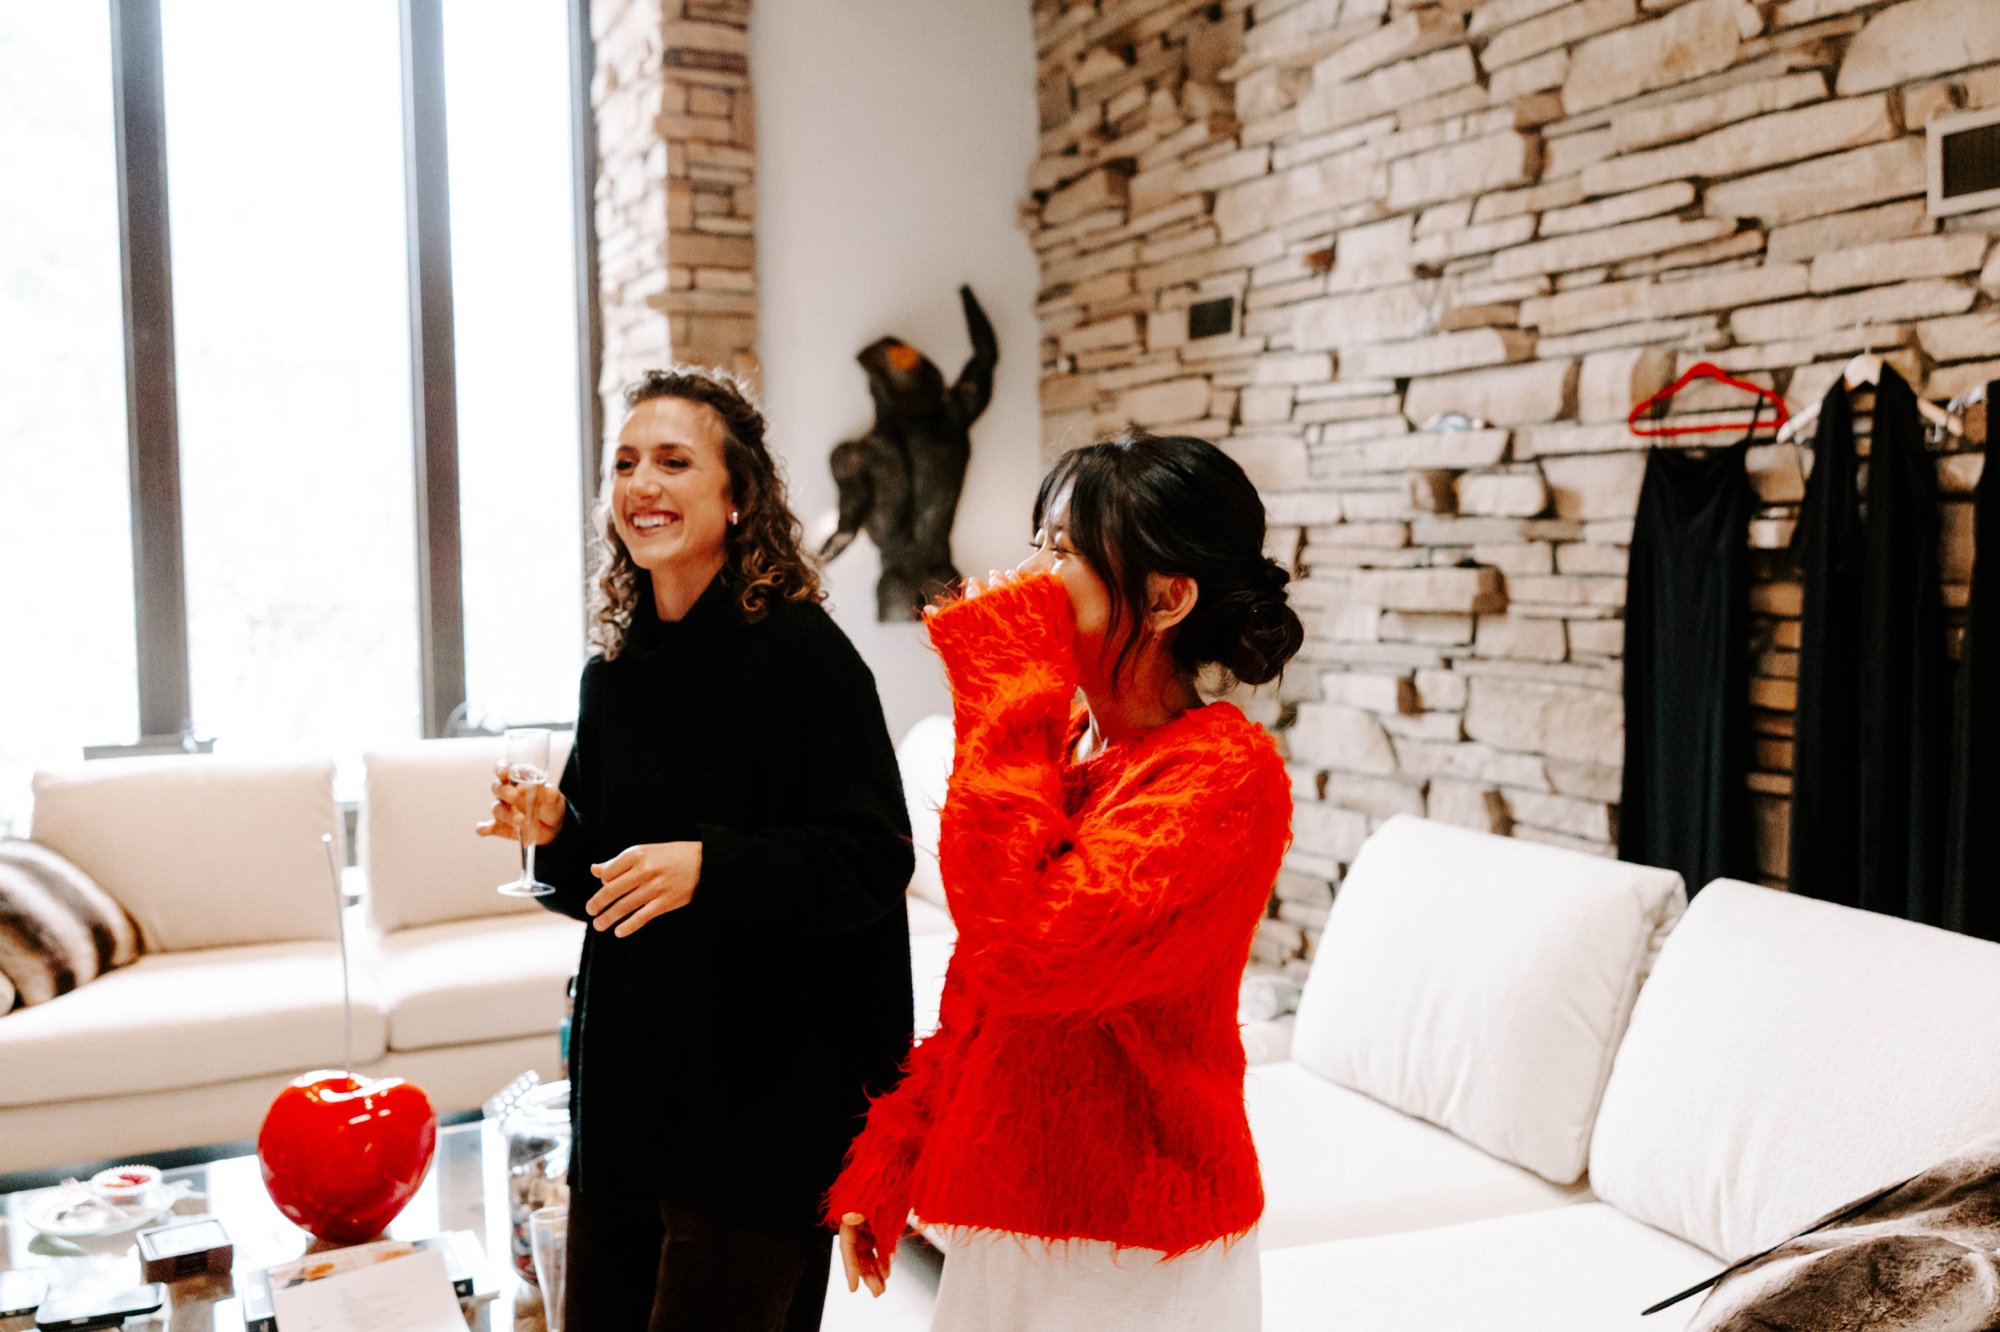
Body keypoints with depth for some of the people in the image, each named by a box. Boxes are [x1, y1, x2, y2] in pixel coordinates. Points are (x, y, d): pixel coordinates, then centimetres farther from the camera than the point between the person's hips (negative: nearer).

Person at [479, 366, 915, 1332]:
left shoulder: (802, 652, -13)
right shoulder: (613, 669, 8)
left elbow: (874, 860, -17)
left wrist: (709, 865, -27)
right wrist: (554, 834, -4)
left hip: (767, 1092, -6)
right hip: (628, 1073, 7)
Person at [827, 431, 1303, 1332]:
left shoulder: (1225, 771, -19)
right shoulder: (1065, 749, 6)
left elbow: (1027, 954, -31)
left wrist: (1006, 698, -24)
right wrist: (885, 1166, 12)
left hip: (1132, 1259, -7)